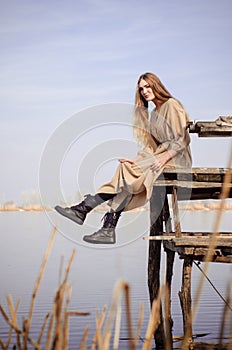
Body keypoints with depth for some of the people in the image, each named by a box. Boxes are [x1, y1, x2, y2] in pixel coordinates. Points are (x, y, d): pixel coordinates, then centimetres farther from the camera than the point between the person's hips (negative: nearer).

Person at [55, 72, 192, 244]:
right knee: (125, 167, -17)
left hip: (176, 158, -7)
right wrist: (136, 159, 2)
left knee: (129, 172, -24)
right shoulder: (152, 114, 22)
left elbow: (181, 140, -10)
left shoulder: (172, 105, -4)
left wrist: (164, 158, -22)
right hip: (159, 154, 7)